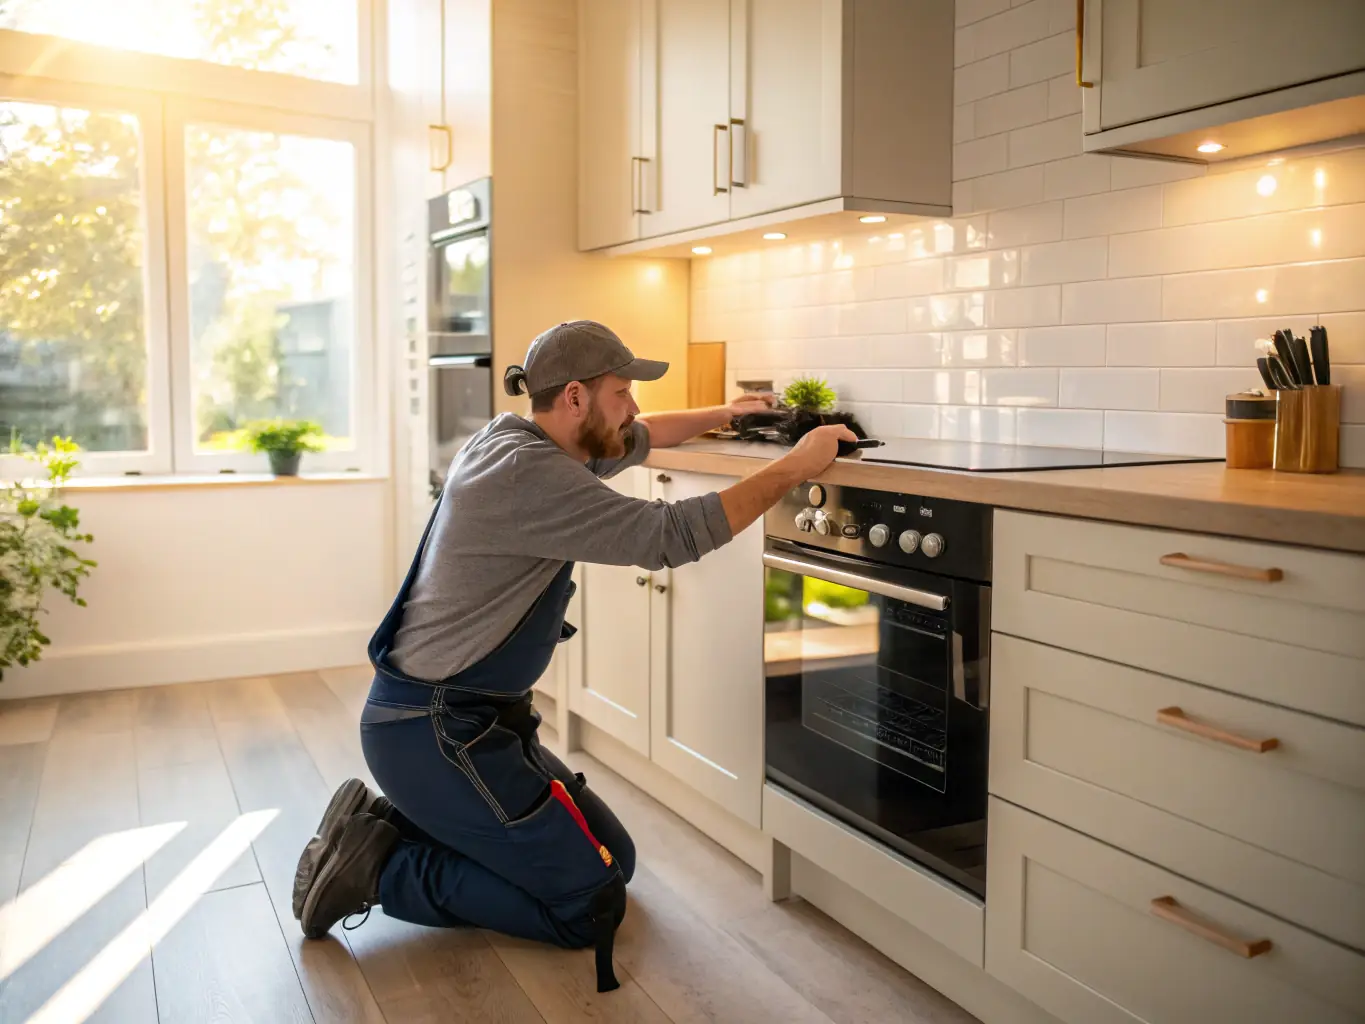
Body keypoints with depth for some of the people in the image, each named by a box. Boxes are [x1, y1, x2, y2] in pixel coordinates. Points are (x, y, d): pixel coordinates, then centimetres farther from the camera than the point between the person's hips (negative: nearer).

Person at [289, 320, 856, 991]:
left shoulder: (528, 440, 8)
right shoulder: (526, 472, -23)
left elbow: (636, 438, 27)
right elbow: (668, 535, -25)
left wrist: (725, 413, 24)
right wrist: (793, 468, -17)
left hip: (465, 717, 10)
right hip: (431, 733, -10)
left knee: (615, 858, 13)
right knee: (592, 905, -7)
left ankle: (388, 825, 14)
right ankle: (384, 867, 0)